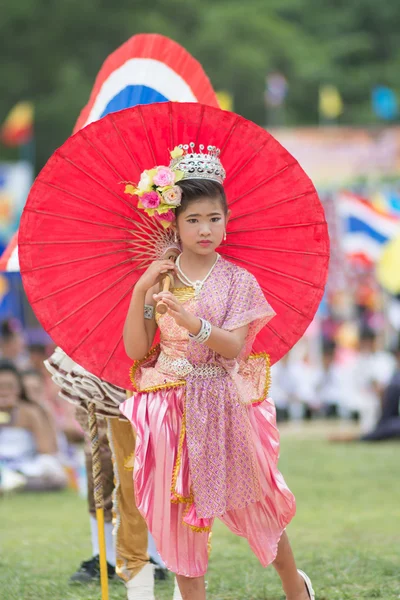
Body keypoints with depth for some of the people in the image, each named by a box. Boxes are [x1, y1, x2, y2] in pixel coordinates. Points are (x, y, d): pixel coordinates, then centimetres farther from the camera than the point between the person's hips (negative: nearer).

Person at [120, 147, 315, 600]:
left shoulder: (237, 281, -3)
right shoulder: (159, 280, 2)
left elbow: (234, 346, -15)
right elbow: (135, 350, -2)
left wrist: (194, 324, -32)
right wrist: (140, 294, -13)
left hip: (223, 405, -1)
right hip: (170, 406, 2)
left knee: (250, 503, 8)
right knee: (177, 511, 4)